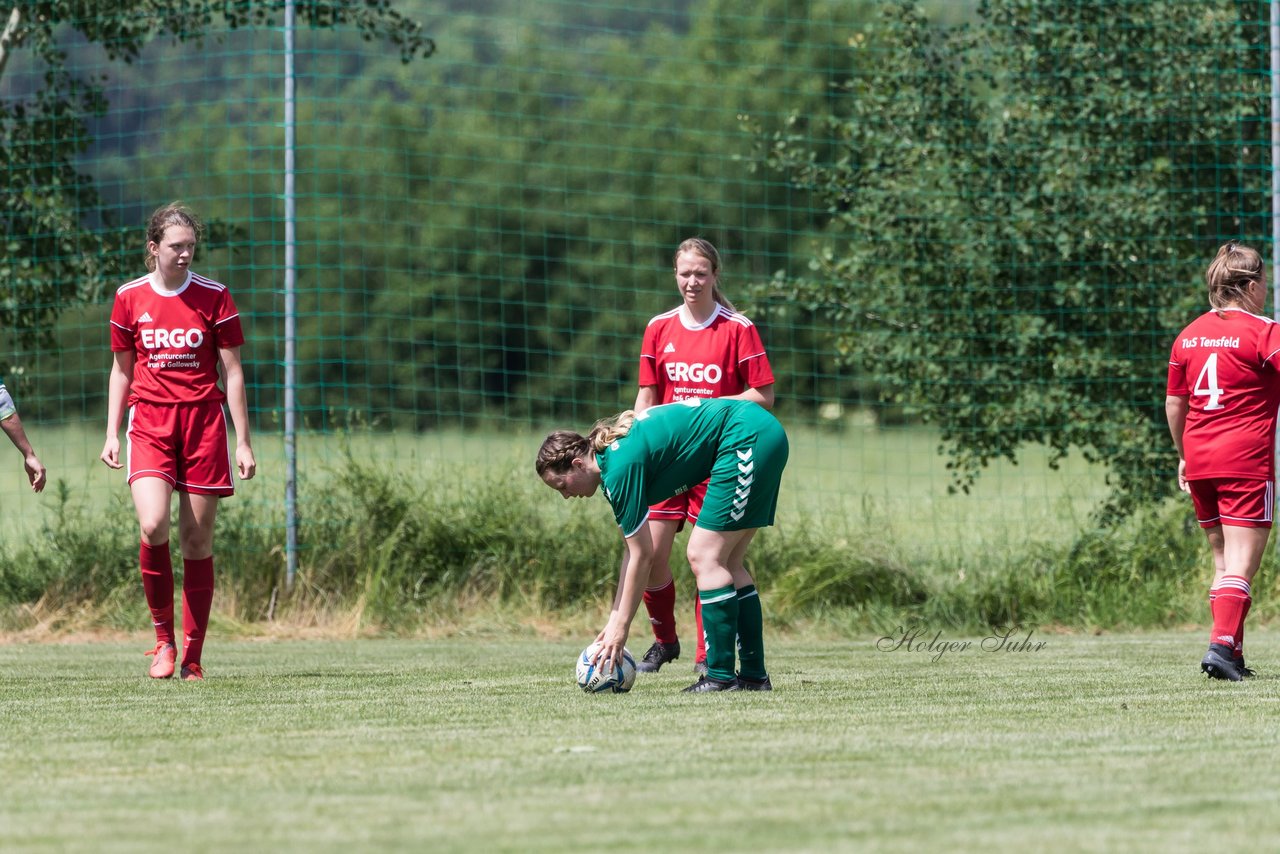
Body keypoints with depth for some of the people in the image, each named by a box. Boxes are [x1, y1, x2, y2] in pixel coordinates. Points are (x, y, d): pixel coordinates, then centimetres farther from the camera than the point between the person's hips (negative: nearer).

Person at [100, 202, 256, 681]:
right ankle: (163, 637, -2)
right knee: (153, 527, -20)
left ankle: (192, 657, 6)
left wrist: (243, 442, 0)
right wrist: (112, 435, 8)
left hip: (203, 422, 0)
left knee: (197, 541, 0)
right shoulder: (130, 298, 5)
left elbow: (232, 372, 4)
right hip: (149, 421, 0)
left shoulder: (214, 297, 1)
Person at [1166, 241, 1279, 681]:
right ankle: (1222, 644, -21)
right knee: (1242, 563, -7)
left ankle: (1232, 656, 16)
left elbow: (1174, 404, 18)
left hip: (1199, 460, 6)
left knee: (1222, 559, 16)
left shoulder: (1188, 335, 11)